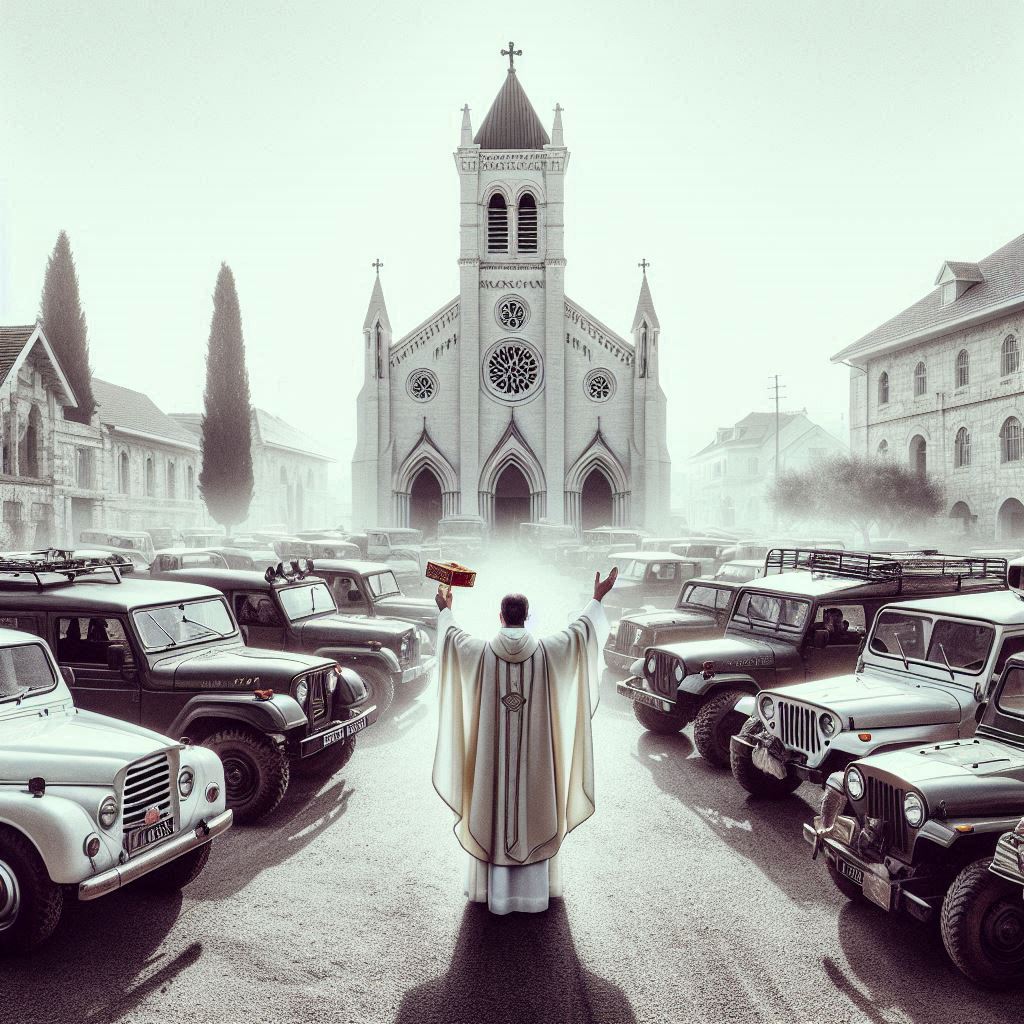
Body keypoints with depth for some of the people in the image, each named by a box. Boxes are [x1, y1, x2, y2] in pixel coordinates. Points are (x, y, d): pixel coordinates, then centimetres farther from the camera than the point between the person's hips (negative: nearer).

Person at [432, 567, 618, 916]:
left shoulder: (482, 651, -9)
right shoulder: (546, 651, -10)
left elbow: (451, 636, 10)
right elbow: (580, 629, 4)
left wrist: (445, 610, 29)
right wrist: (598, 597, 18)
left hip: (491, 750, 0)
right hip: (535, 750, 0)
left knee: (493, 808, 11)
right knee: (533, 809, 11)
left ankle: (494, 888, 21)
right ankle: (533, 887, 21)